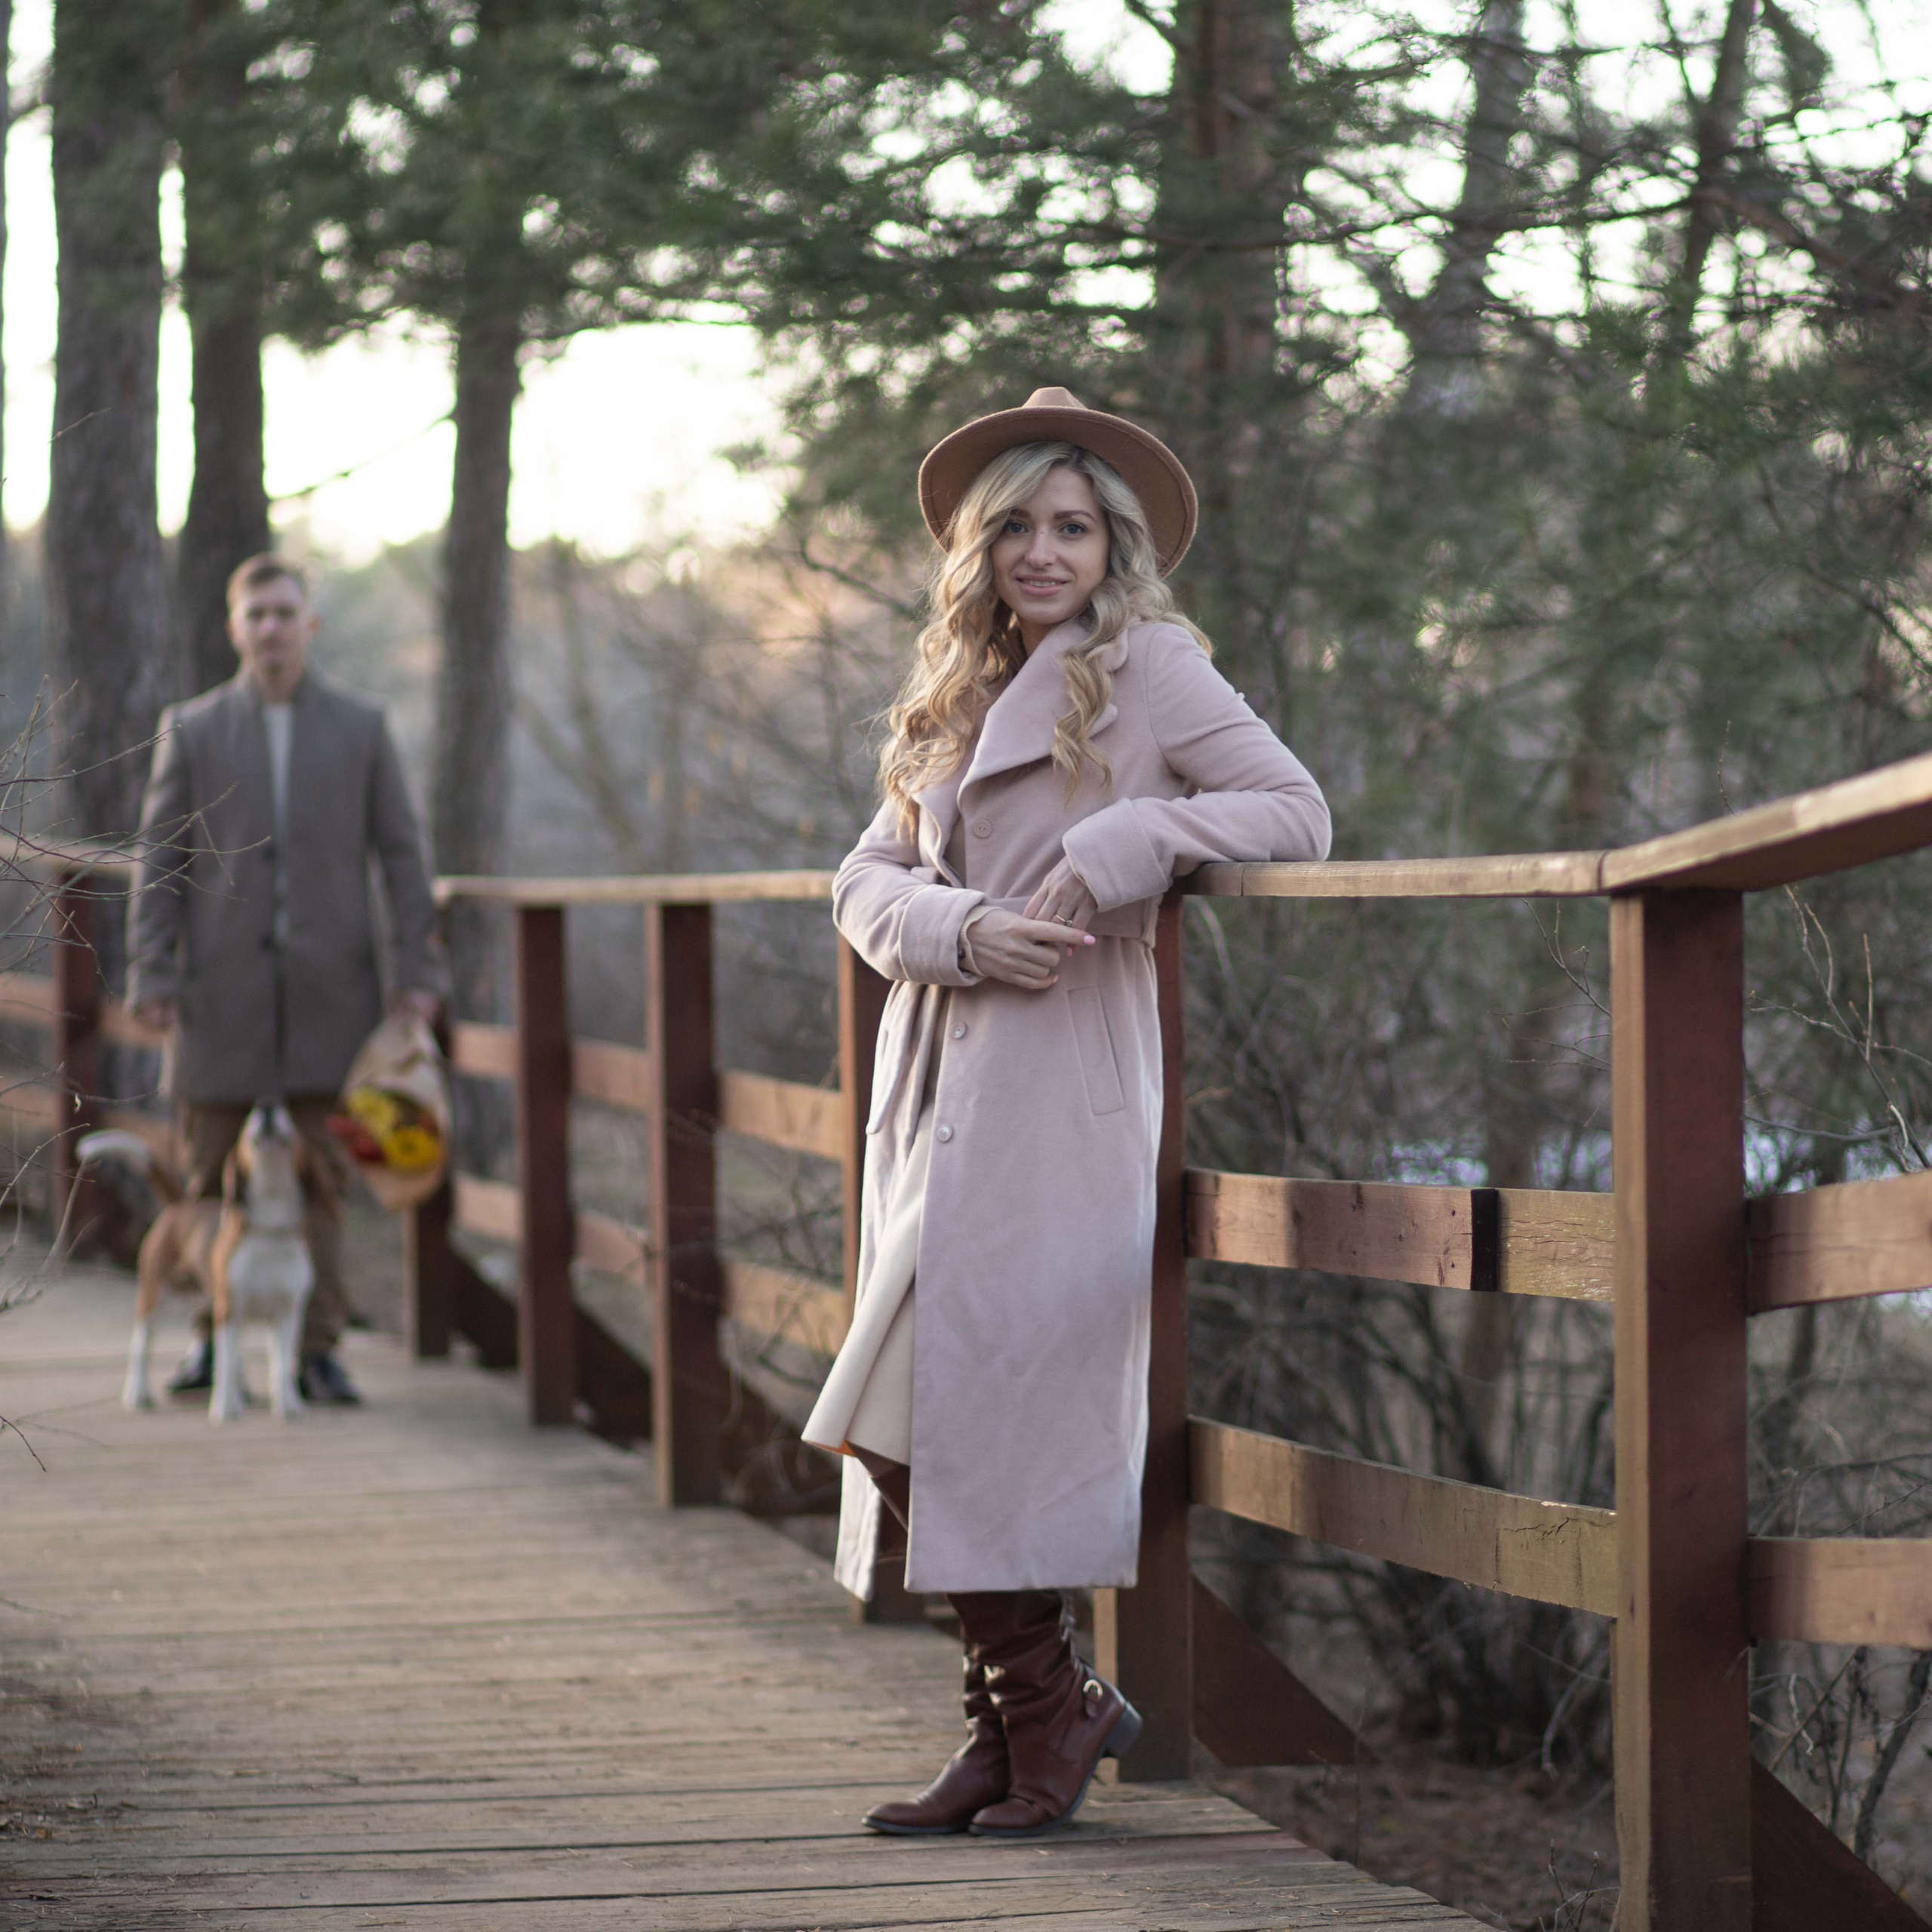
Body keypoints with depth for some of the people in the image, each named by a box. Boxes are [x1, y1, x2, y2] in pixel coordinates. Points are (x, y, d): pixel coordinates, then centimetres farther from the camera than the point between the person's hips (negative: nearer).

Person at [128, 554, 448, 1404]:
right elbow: (159, 859, 5)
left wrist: (419, 968, -2)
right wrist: (151, 974, -4)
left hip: (329, 985, 0)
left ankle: (317, 1349, 3)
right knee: (213, 1174, 4)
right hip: (223, 987, 0)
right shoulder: (191, 729, 6)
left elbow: (400, 853, 6)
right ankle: (215, 1337, 16)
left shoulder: (361, 729, 8)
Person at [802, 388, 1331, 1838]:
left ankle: (1052, 1702, 1)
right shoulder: (958, 695, 20)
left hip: (1059, 1099, -7)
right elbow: (869, 879, 12)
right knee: (921, 1429, 5)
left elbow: (1297, 814, -6)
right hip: (944, 1086, 7)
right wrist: (964, 927, -9)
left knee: (921, 1419, -13)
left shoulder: (1147, 664, 1)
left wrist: (1118, 849, -16)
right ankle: (1015, 1723, 14)